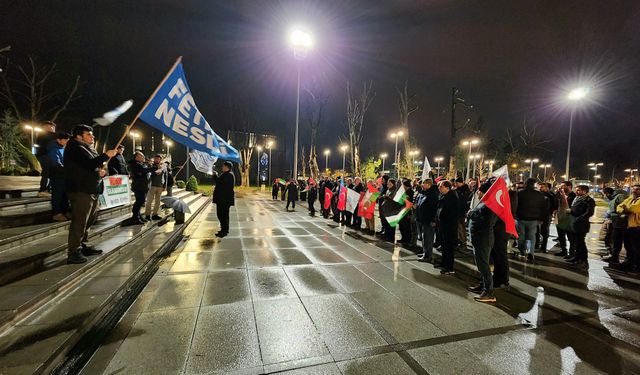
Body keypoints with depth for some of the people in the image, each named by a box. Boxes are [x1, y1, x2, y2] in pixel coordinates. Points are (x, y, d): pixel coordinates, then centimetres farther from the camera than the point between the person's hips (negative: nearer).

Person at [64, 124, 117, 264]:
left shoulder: (89, 149, 22)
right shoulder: (75, 148, -9)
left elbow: (96, 166, 28)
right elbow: (89, 164, -25)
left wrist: (102, 171, 6)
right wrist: (106, 155, -15)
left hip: (92, 190, 10)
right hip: (81, 191, -10)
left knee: (88, 221, 15)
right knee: (79, 222, -10)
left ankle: (82, 246, 26)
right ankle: (73, 253, -5)